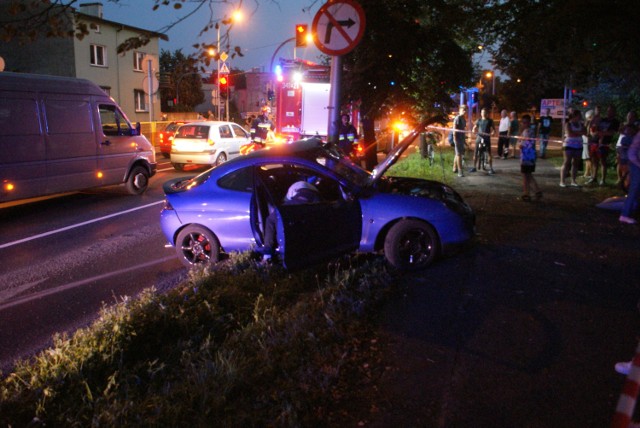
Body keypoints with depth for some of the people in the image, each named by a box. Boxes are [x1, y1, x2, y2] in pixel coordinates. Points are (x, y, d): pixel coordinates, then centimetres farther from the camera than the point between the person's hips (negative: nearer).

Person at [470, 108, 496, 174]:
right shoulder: (478, 120, 10)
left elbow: (493, 129, 5)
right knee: (475, 153, 1)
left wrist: (492, 133, -15)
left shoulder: (490, 121, 5)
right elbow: (474, 128, 11)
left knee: (489, 154, -5)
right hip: (479, 138, 2)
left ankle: (491, 168, 0)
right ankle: (474, 167, 13)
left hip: (487, 139, -2)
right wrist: (474, 131, -12)